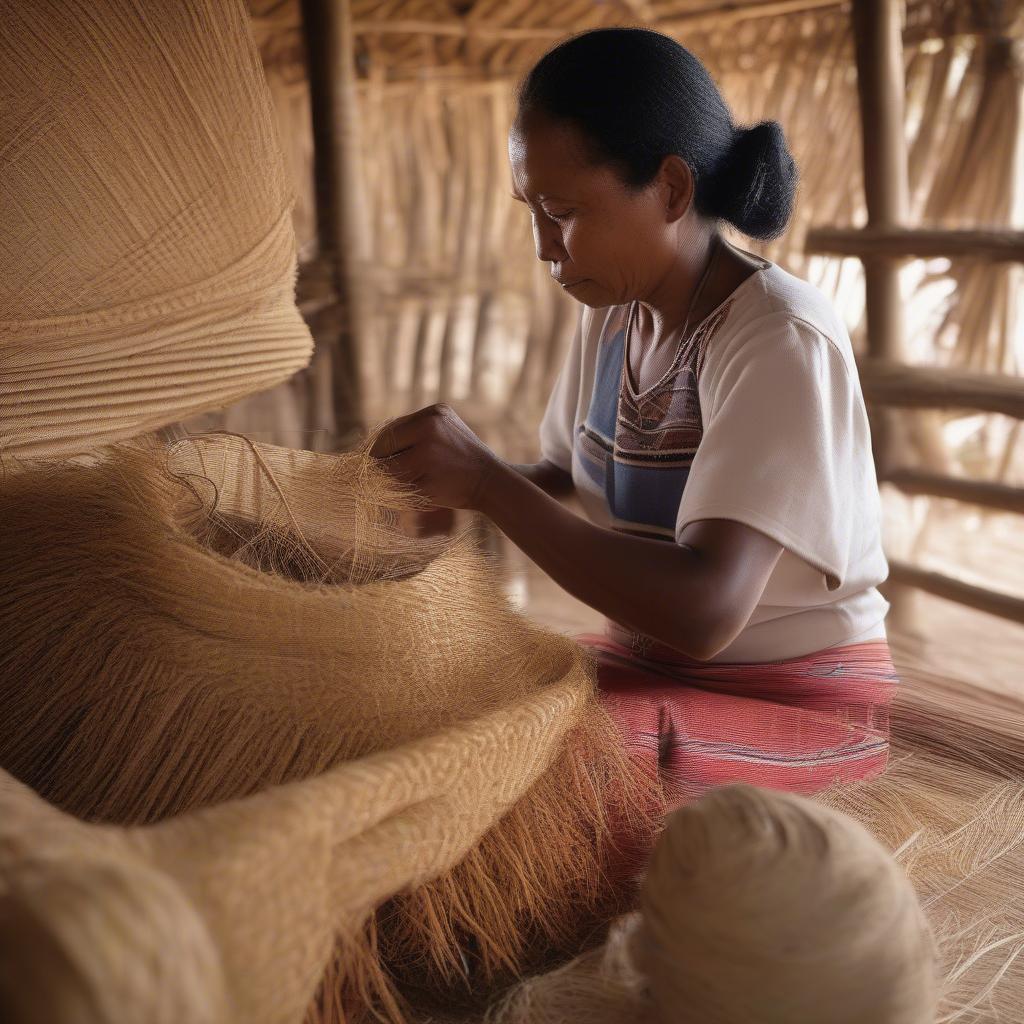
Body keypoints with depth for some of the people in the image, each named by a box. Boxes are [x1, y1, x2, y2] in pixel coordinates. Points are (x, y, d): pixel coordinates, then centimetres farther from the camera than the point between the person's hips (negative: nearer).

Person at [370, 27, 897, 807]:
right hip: (650, 661, 7)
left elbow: (705, 610, -32)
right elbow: (565, 473, 13)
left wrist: (489, 483, -30)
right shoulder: (613, 312, 0)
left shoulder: (783, 342, -23)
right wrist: (458, 488, -7)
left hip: (798, 696, -6)